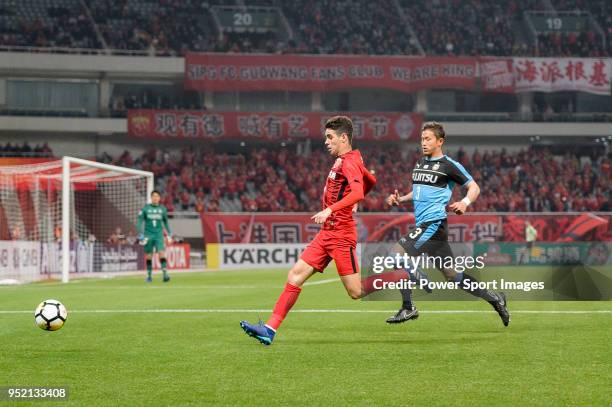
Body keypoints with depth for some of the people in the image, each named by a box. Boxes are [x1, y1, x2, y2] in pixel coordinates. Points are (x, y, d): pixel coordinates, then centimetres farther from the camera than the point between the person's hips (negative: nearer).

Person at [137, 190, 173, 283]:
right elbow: (140, 222, 0)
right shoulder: (145, 208, 0)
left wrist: (169, 235, 18)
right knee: (148, 257, 4)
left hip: (159, 235, 0)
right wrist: (140, 235, -8)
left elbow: (166, 223, 18)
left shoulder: (163, 209, 6)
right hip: (148, 236, 0)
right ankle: (149, 276, 16)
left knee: (162, 253, -15)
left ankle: (165, 274, -20)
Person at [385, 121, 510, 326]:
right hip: (422, 223, 8)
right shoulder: (420, 163, 18)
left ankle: (408, 308, -8)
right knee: (451, 274, 10)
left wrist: (465, 202, -22)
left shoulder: (449, 165, -5)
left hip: (433, 222, -8)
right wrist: (400, 199, 12)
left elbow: (474, 187, -2)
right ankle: (493, 298, 20)